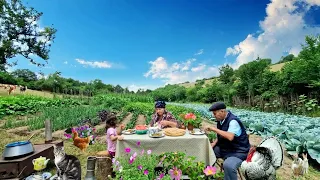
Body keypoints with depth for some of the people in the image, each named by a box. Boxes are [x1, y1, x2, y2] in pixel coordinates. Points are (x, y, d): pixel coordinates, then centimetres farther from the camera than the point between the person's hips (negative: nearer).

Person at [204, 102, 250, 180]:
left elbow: (230, 137, -39)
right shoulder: (221, 120, 2)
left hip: (238, 151, -9)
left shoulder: (233, 121, -23)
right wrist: (214, 143, 0)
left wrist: (214, 129, -31)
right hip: (224, 148, 9)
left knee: (228, 165, -36)